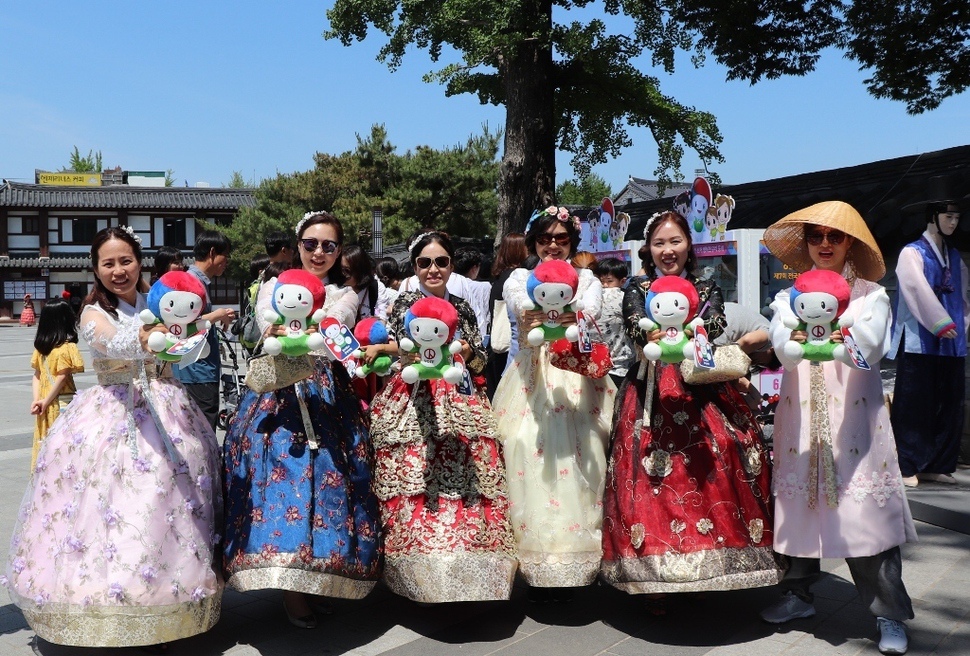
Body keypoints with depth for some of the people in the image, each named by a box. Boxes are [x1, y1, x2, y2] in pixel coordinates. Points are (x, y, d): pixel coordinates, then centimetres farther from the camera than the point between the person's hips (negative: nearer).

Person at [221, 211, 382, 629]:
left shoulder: (345, 296, 13)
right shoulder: (273, 287, 14)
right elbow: (269, 328, -7)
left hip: (327, 398, 1)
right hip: (279, 394, 0)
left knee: (326, 474, -7)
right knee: (280, 472, -10)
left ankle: (316, 580, 7)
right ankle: (290, 587, -1)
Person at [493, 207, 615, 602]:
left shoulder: (587, 279, 14)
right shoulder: (519, 278, 13)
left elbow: (591, 310, -9)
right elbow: (518, 305, -11)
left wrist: (574, 317, -34)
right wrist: (534, 315, -36)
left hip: (577, 380, 1)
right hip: (532, 380, 0)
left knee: (577, 456, -10)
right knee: (529, 455, -10)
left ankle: (573, 557, -1)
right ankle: (535, 567, -2)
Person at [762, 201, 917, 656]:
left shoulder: (870, 294, 5)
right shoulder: (788, 295, 10)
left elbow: (871, 346, -15)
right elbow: (782, 347, -10)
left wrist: (844, 341, -38)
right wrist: (797, 340, -34)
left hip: (854, 414, -2)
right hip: (800, 414, 2)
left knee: (865, 507, -5)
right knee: (797, 499, 4)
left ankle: (890, 614, 7)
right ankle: (798, 594, 23)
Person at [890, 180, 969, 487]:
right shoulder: (912, 254, -3)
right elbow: (918, 290, -14)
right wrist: (942, 324, -17)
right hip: (919, 343, -7)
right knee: (913, 406, -6)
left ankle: (937, 466, 15)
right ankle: (907, 468, 0)